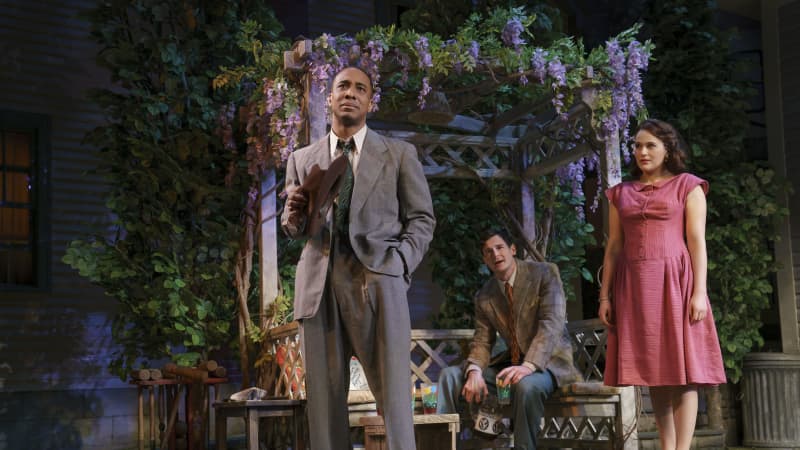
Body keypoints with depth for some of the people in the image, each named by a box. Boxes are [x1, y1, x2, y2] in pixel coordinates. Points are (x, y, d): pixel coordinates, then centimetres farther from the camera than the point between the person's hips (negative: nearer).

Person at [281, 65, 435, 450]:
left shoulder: (399, 154, 13)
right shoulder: (302, 159, 18)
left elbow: (422, 218, 10)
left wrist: (400, 263, -7)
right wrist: (295, 213, -4)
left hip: (377, 281, -2)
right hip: (318, 285, 2)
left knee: (394, 393, -6)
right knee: (323, 398, 3)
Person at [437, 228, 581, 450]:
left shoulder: (545, 273, -8)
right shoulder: (484, 296, 7)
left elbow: (552, 325, -19)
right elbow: (481, 342, 4)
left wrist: (529, 366, -34)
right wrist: (475, 371, -21)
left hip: (549, 360, -5)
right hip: (511, 362, 5)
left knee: (527, 385, -39)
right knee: (450, 375, -9)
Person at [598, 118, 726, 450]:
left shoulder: (688, 186, 5)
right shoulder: (621, 193, 15)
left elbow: (697, 242, -2)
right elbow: (614, 248, 12)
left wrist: (700, 292, -12)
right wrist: (605, 295, 4)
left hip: (674, 282, -3)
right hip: (634, 286, 4)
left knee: (682, 368, -7)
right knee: (654, 370, 4)